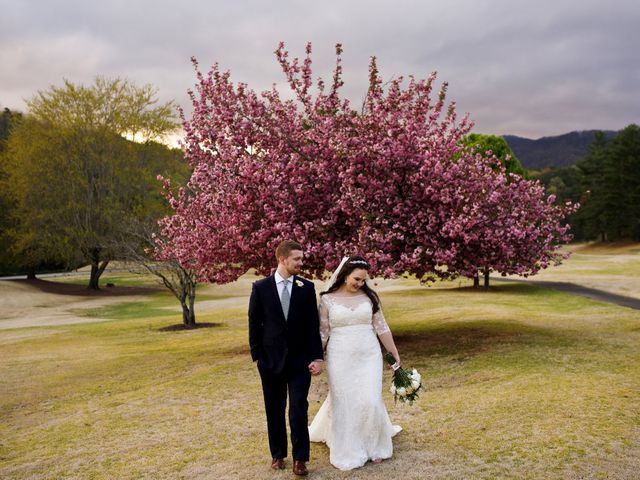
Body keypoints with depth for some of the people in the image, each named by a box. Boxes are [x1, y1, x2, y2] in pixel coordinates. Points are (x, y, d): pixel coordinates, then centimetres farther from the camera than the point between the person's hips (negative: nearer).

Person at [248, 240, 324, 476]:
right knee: (274, 410, 11)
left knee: (299, 408, -3)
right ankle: (278, 454, 28)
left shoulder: (307, 287, -1)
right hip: (271, 360, 0)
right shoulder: (261, 287, -3)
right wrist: (257, 356, -3)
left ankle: (300, 458, 8)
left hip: (300, 359, 0)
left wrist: (317, 357, -5)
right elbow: (254, 324, 0)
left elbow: (313, 325, -1)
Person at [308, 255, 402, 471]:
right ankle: (348, 452, 21)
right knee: (343, 403, 5)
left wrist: (394, 353, 8)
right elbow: (323, 332, 2)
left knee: (370, 402, -2)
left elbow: (381, 328, 6)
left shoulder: (369, 297, 3)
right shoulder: (328, 299, -3)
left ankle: (373, 447, 20)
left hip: (369, 356, 1)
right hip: (340, 357, -1)